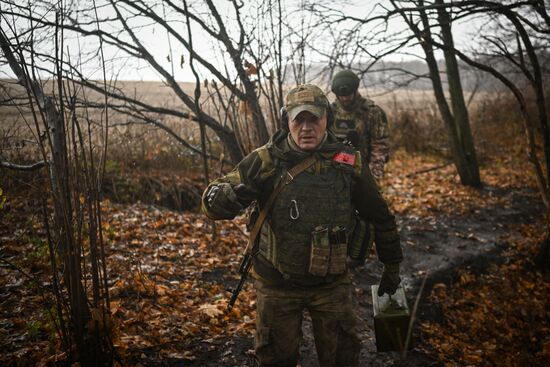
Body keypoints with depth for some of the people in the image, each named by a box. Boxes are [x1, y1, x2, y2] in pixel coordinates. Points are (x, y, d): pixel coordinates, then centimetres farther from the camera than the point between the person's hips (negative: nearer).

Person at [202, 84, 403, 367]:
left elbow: (380, 216, 4)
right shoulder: (267, 160, -13)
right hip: (277, 283, 0)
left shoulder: (348, 163, -8)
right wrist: (227, 195, -40)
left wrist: (392, 266, 12)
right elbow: (213, 200, -16)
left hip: (331, 283, 1)